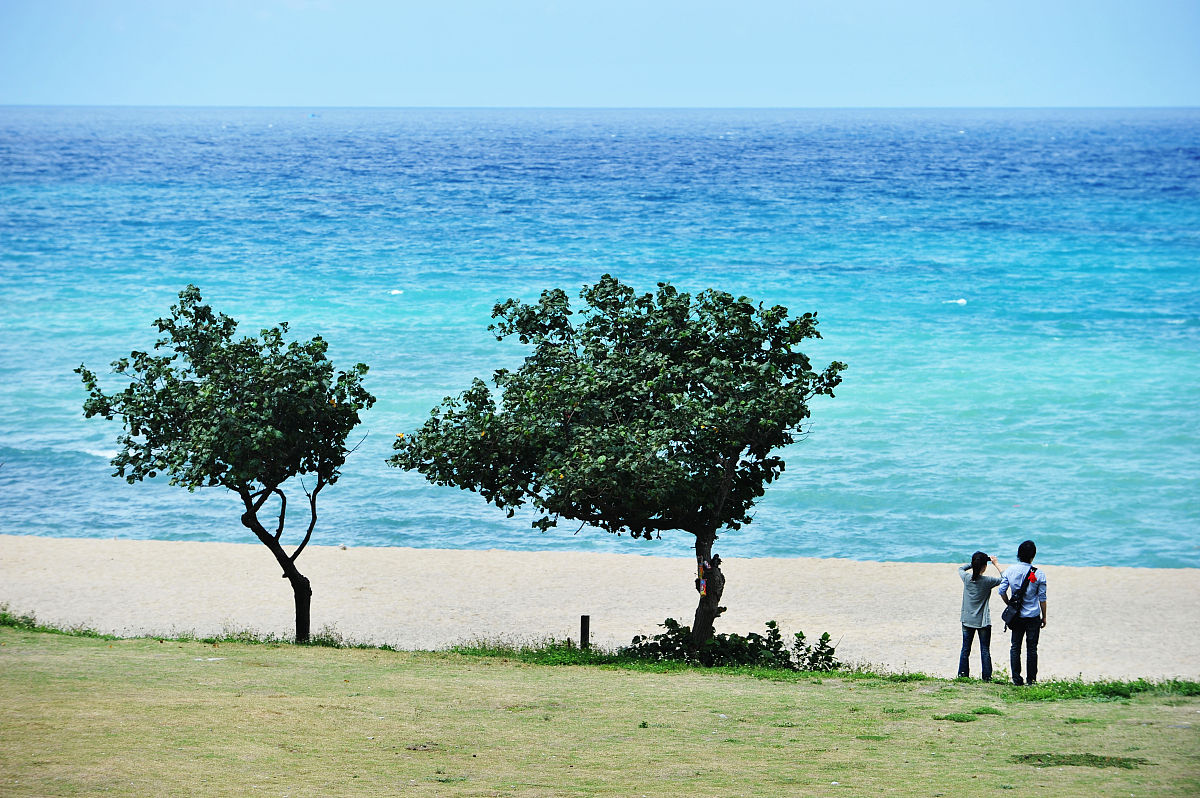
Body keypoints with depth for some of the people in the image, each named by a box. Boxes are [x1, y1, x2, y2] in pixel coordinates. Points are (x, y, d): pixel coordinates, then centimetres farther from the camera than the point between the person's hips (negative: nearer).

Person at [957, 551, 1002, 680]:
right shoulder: (988, 581, -14)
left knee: (965, 649, 12)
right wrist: (996, 564, 4)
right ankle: (987, 676, 3)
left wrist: (974, 563, 11)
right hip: (983, 621, -3)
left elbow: (961, 568, 17)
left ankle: (962, 674, 14)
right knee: (985, 650, 3)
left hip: (967, 620, 3)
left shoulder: (966, 578, -6)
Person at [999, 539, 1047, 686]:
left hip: (1016, 616, 2)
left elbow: (1002, 591, -3)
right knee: (1032, 647, 5)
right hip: (1033, 616, -2)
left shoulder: (1010, 570, -4)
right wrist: (1044, 617, 6)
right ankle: (1031, 679, 6)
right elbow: (1042, 598, -4)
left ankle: (1016, 678, 7)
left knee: (1015, 646, 9)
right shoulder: (1039, 574, -10)